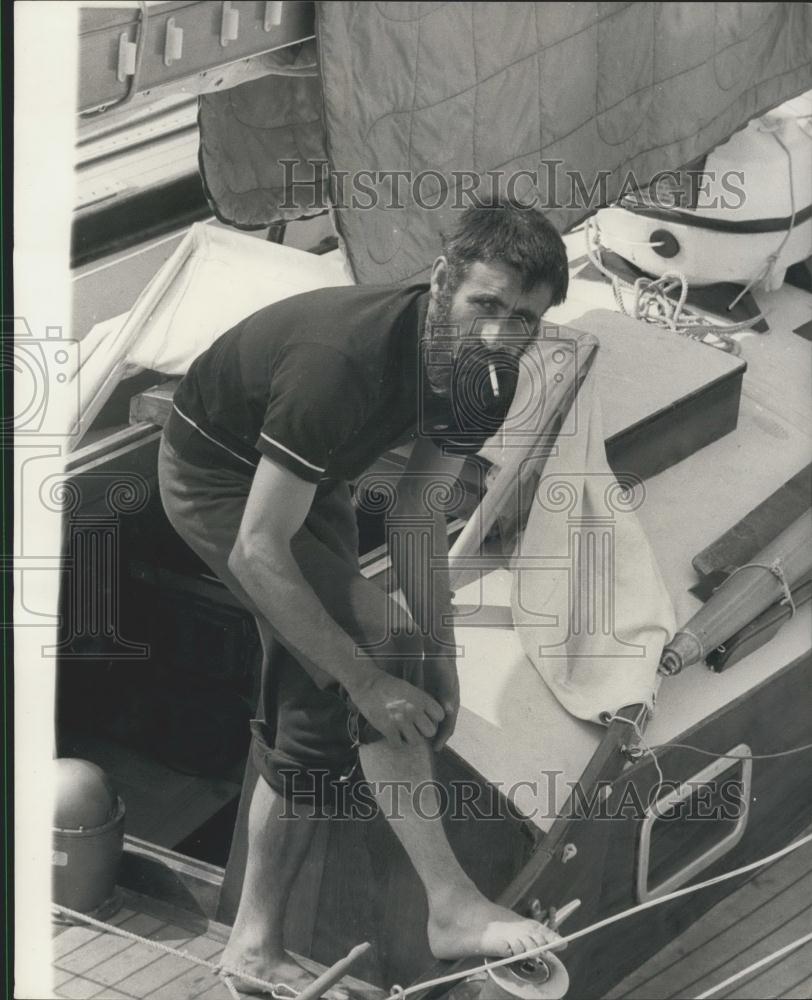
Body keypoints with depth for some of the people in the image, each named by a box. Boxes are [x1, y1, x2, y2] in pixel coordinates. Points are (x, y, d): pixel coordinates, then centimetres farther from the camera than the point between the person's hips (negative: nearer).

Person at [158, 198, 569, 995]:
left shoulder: (482, 372, -16)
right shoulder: (340, 361, -40)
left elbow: (417, 506, -6)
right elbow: (258, 553, -38)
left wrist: (441, 653, -13)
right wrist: (369, 680, -35)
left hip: (308, 484, 8)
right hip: (216, 475, -8)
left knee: (314, 719, 7)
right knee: (383, 649, -22)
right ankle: (452, 908, -18)